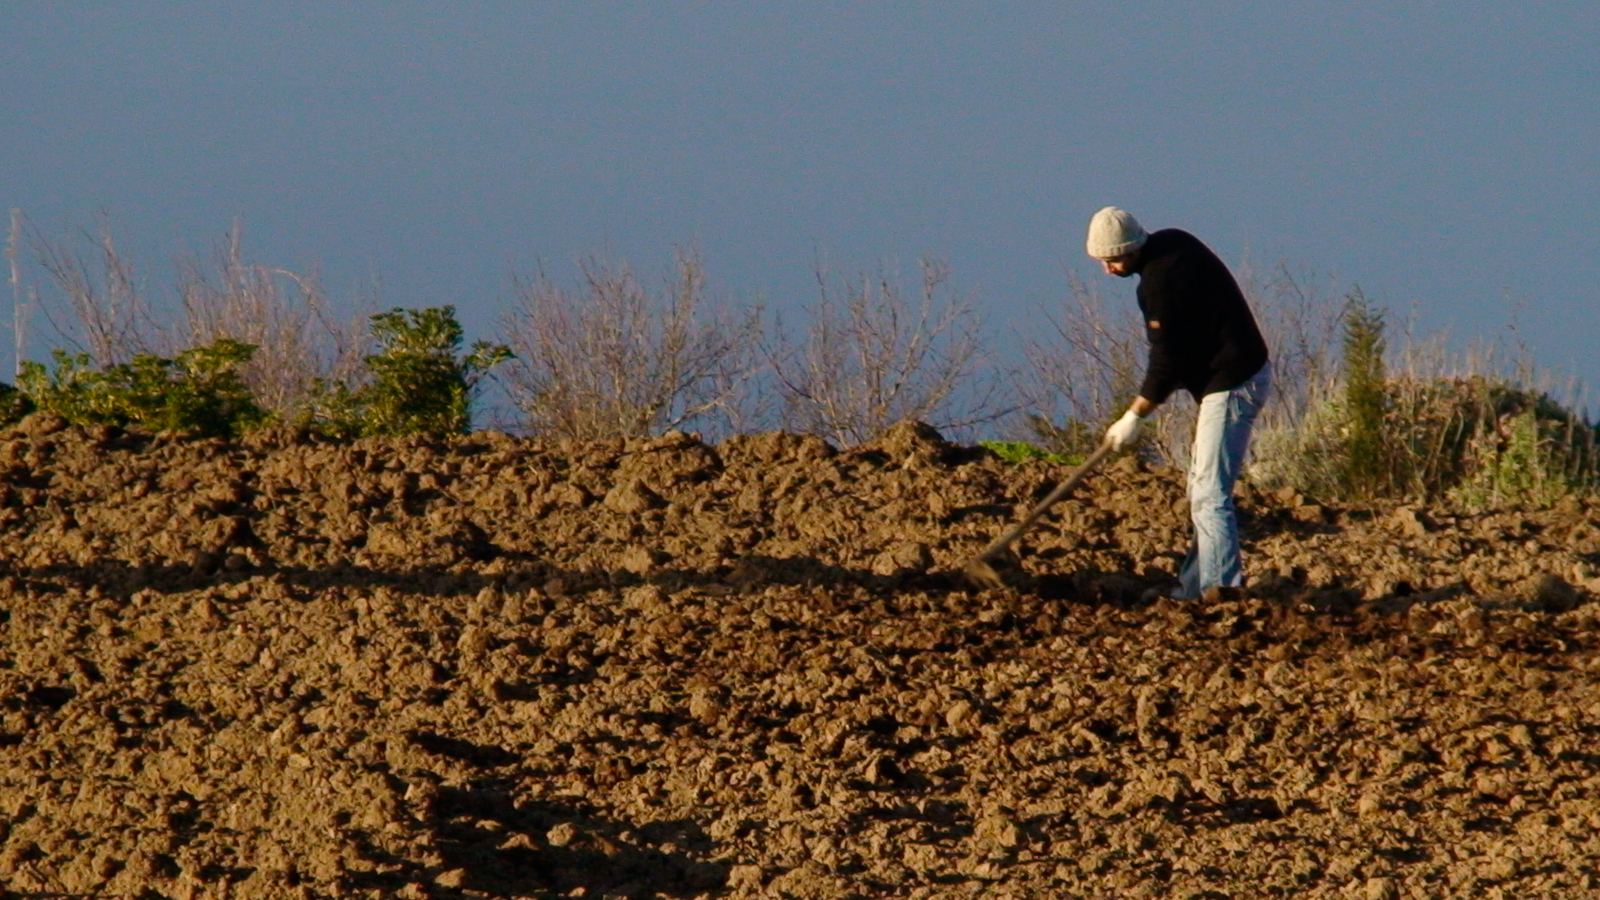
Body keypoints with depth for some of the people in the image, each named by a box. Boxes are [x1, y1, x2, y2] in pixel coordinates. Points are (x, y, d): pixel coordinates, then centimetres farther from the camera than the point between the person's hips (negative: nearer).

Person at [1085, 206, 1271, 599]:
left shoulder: (1161, 279, -22)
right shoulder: (1172, 243, 8)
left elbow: (1167, 360, -17)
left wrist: (1134, 418, -8)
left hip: (1231, 386, -11)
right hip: (1241, 373, 11)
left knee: (1209, 496, -12)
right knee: (1202, 490, 16)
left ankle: (1218, 591, -14)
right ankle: (1194, 586, 21)